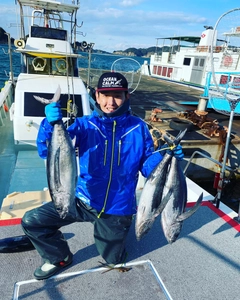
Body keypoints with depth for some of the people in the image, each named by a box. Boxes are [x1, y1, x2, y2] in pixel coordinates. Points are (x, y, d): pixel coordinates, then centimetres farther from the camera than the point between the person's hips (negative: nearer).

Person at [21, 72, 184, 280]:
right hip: (84, 200, 1)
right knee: (31, 221, -8)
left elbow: (148, 167, -4)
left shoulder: (138, 128, -7)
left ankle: (116, 229, 50)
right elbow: (48, 152, -15)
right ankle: (60, 257, 20)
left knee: (113, 259, 18)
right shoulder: (85, 125, -9)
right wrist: (51, 124, -33)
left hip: (118, 208, 0)